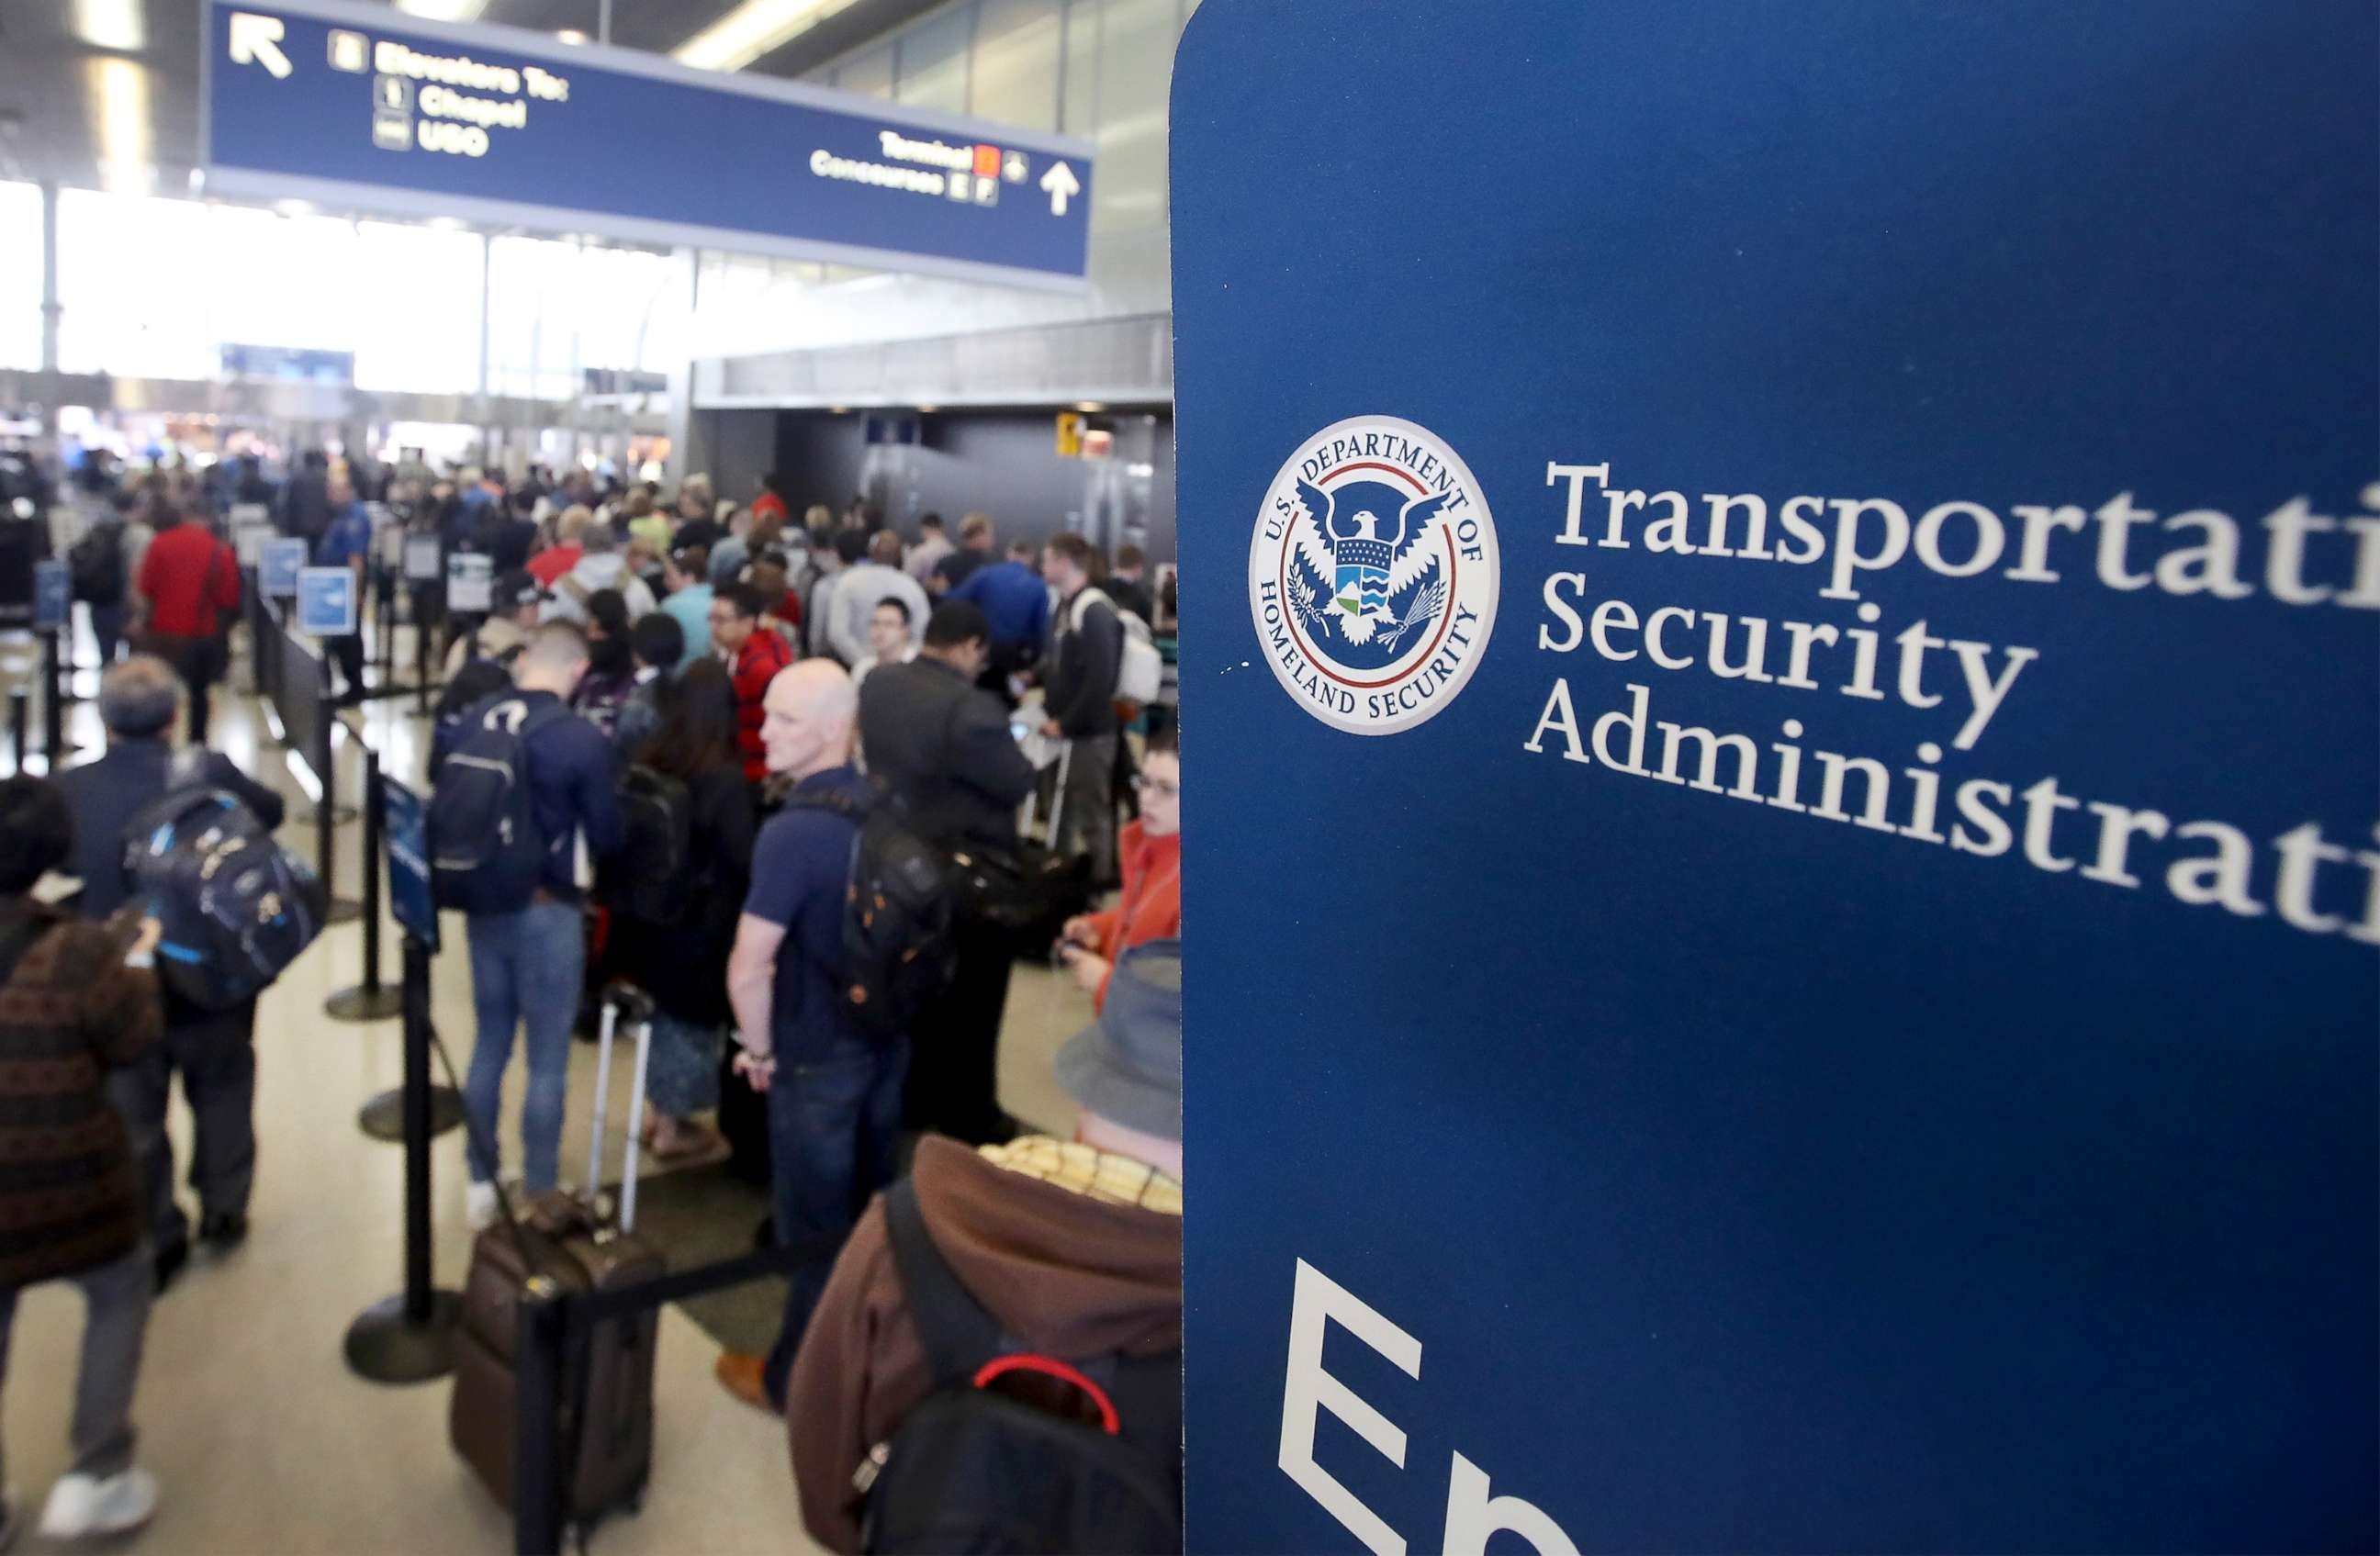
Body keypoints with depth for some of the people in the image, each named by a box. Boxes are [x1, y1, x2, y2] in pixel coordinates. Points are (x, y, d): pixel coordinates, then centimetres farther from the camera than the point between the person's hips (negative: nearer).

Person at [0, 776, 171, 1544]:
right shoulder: (78, 953, -21)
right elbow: (130, 1045, -8)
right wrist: (137, 966, 6)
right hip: (65, 1185, -4)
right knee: (119, 1297, 20)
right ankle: (95, 1476, 19)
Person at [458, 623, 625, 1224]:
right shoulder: (582, 739, -18)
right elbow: (608, 838, -9)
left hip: (483, 903, 5)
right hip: (547, 910, -5)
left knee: (490, 1043, 19)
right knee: (547, 1059, 8)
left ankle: (480, 1182, 31)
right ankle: (538, 1194, 19)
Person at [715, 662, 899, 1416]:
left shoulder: (793, 831, -25)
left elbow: (748, 969, -26)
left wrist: (759, 1049, -9)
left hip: (819, 1059, -7)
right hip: (887, 1041, 7)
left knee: (813, 1228, 10)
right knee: (869, 1210, 22)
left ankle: (794, 1381, 29)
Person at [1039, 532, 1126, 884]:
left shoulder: (1095, 611, -16)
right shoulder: (1065, 605, 12)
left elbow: (1100, 681, -21)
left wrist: (1065, 723, -17)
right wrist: (1050, 712, 9)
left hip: (1089, 733, -9)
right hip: (1064, 727, 9)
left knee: (1093, 815, 1)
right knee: (1059, 809, 18)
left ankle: (1100, 882, 12)